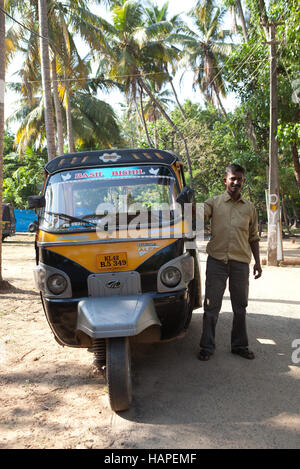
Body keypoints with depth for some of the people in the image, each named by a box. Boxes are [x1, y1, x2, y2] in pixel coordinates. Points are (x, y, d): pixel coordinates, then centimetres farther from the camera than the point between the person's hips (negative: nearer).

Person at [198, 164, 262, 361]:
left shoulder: (249, 207, 12)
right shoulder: (214, 202, 4)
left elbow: (253, 237, 16)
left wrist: (257, 262, 12)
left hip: (241, 263, 2)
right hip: (217, 260, -2)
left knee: (240, 307, 11)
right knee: (211, 306, 3)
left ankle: (240, 345, 26)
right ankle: (207, 346, 15)